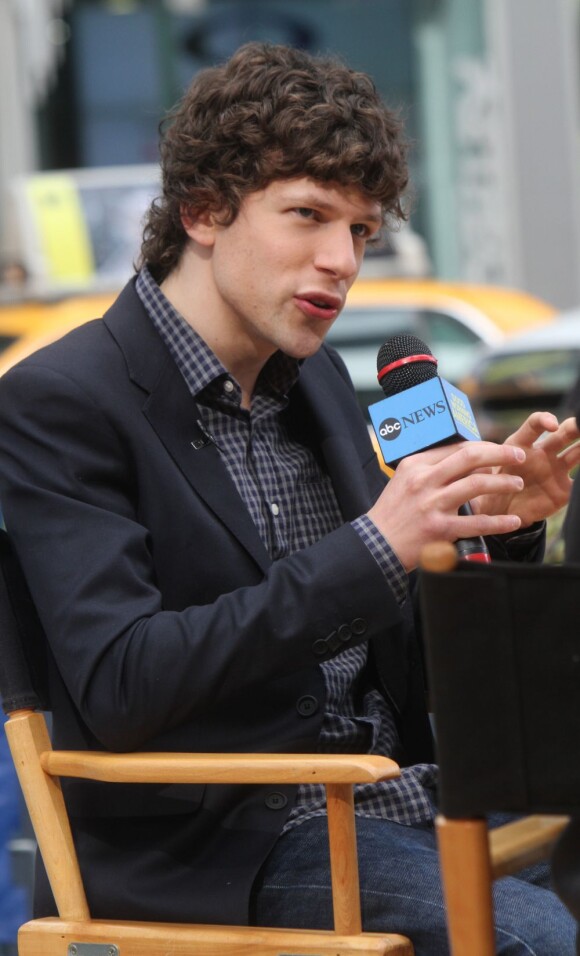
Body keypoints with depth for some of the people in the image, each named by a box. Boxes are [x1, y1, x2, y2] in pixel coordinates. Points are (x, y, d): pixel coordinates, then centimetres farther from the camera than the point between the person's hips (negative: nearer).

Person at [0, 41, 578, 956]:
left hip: (393, 794, 7)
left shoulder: (315, 377, 14)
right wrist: (371, 548, -24)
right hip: (222, 842, -7)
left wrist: (503, 529, -1)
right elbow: (117, 689, -20)